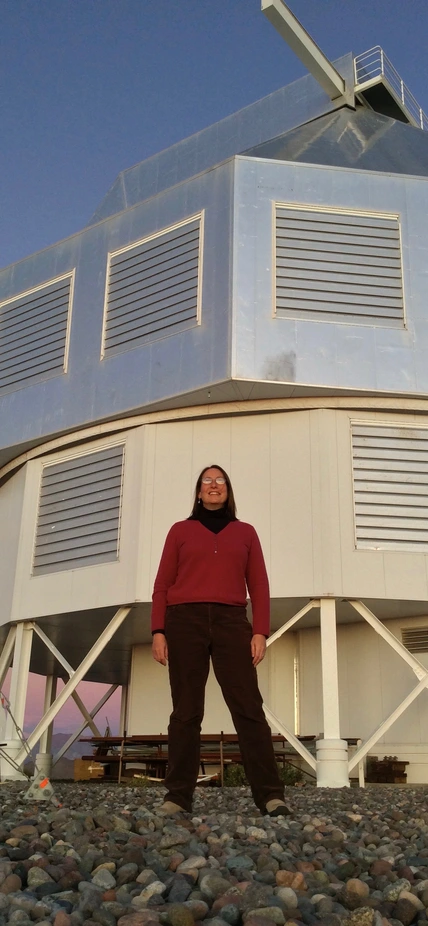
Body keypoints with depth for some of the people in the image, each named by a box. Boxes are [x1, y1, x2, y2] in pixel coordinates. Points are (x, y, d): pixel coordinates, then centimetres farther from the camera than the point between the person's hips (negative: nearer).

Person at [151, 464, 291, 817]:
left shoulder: (245, 532, 17)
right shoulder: (180, 530, 14)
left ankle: (270, 794, -8)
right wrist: (158, 631, -1)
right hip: (185, 621, 0)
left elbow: (259, 586, 11)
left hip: (232, 622, 0)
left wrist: (260, 631, -1)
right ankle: (178, 796, 2)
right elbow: (163, 585, 10)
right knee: (186, 710, -1)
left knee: (248, 706, -7)